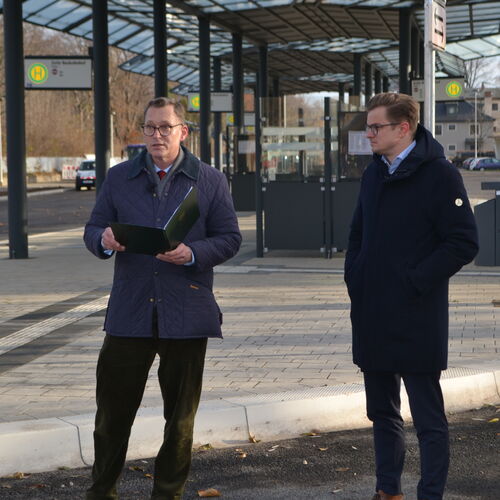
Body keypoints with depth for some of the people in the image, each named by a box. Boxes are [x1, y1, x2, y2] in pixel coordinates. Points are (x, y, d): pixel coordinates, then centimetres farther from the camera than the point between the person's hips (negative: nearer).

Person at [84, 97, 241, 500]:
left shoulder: (210, 181, 4)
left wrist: (193, 254, -18)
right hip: (130, 312, 1)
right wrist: (104, 240, -15)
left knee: (180, 413, 8)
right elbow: (93, 229, 9)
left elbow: (230, 238, 1)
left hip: (186, 314, -1)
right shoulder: (119, 178, 9)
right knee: (113, 406, 3)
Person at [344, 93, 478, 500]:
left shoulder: (439, 175, -11)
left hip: (415, 321, -8)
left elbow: (463, 243, -15)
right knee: (382, 413, 17)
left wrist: (414, 282, -16)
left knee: (428, 419, 0)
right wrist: (355, 279, 8)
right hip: (371, 320, 8)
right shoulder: (375, 173, 12)